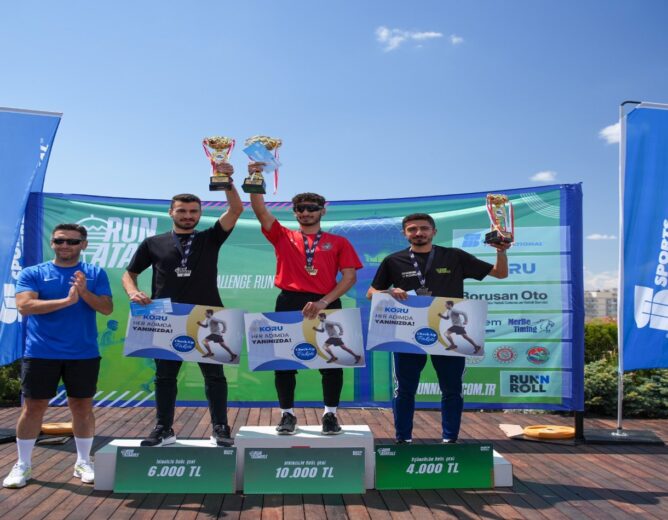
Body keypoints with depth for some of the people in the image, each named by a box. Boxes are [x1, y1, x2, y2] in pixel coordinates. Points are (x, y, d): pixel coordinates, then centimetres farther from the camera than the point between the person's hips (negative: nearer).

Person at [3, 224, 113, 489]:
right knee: (33, 407, 6)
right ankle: (23, 465, 21)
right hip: (40, 353, -1)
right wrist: (67, 300, -20)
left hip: (84, 354, 1)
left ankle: (83, 462, 22)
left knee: (82, 406, 8)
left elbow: (107, 308, -3)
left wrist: (84, 292, -21)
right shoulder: (32, 273, 1)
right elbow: (24, 306, -14)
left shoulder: (95, 273, 4)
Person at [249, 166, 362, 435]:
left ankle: (330, 415, 18)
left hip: (326, 305, 0)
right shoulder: (283, 237, 12)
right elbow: (261, 212, 0)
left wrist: (324, 302, -12)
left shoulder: (338, 242, 9)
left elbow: (350, 277, 0)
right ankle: (287, 415, 16)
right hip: (289, 304, 1)